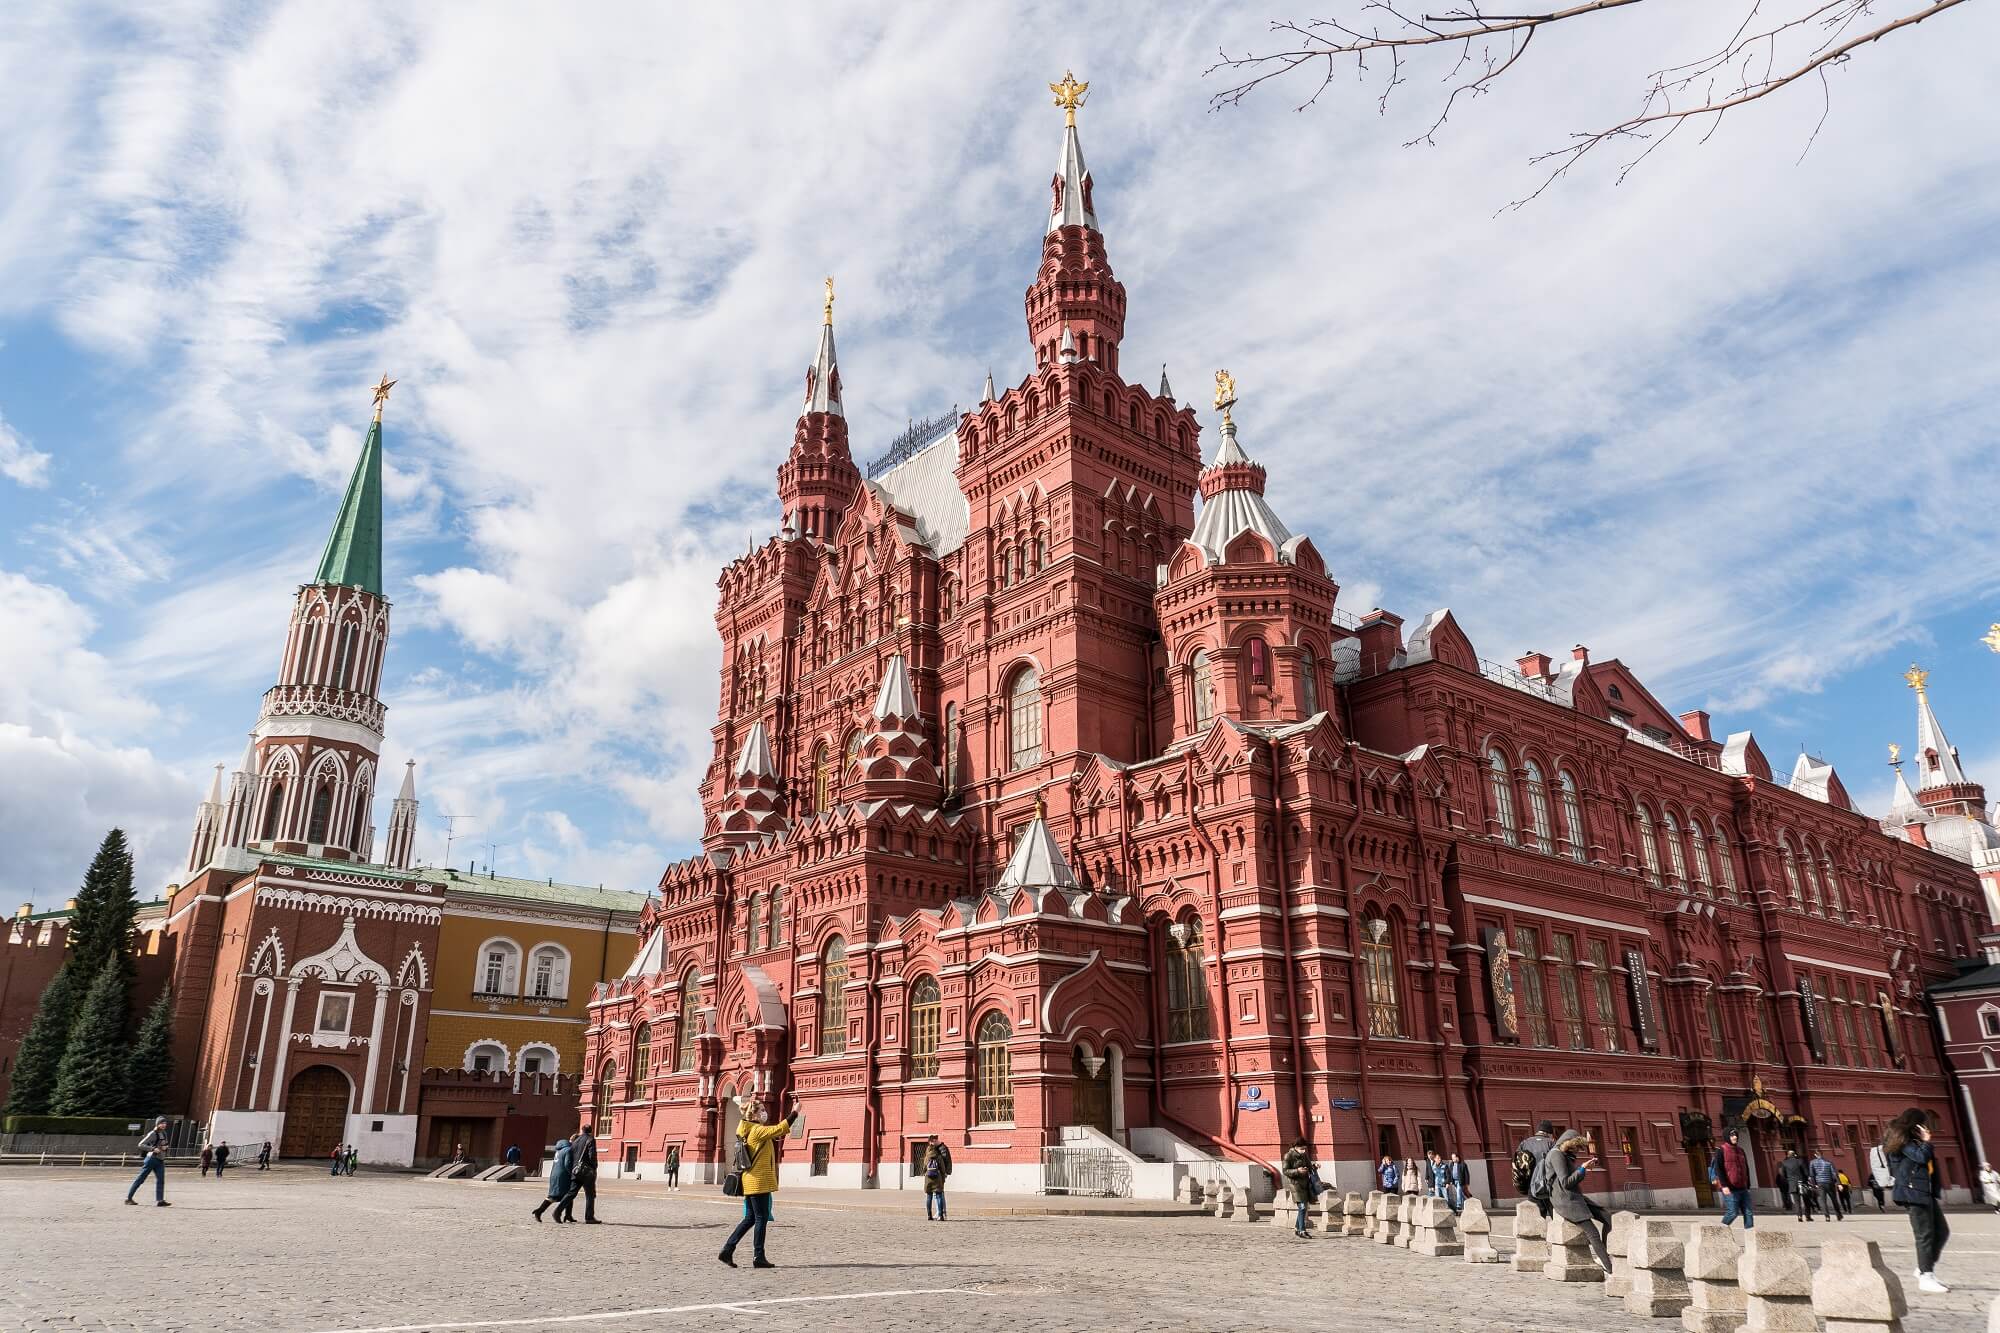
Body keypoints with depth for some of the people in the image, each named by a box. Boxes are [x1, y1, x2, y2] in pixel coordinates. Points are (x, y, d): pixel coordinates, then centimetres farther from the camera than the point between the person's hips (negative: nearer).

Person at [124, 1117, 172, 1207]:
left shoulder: (164, 1134, 12)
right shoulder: (153, 1134, -10)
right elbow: (141, 1145, -15)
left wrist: (165, 1147, 2)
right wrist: (153, 1149, -24)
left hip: (160, 1161, 7)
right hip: (152, 1159, -7)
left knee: (161, 1180, -4)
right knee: (140, 1179, 2)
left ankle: (159, 1200, -9)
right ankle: (128, 1198, 16)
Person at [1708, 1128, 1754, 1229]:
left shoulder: (1740, 1150, 16)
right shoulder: (1721, 1150, -5)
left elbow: (1746, 1169, 22)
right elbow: (1718, 1169, -12)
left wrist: (1748, 1186, 19)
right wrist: (1724, 1185, -20)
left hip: (1743, 1188, 7)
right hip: (1730, 1189, -7)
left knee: (1748, 1213, 2)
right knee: (1733, 1212, -6)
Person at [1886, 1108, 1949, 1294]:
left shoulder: (1913, 1140, 19)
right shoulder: (1903, 1140, -9)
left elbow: (1929, 1163, 18)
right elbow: (1921, 1156, -21)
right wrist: (1926, 1141, -7)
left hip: (1926, 1192, 10)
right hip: (1913, 1193, -10)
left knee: (1942, 1232, 11)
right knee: (1925, 1234, -8)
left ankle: (1925, 1268, 20)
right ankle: (1925, 1277, -4)